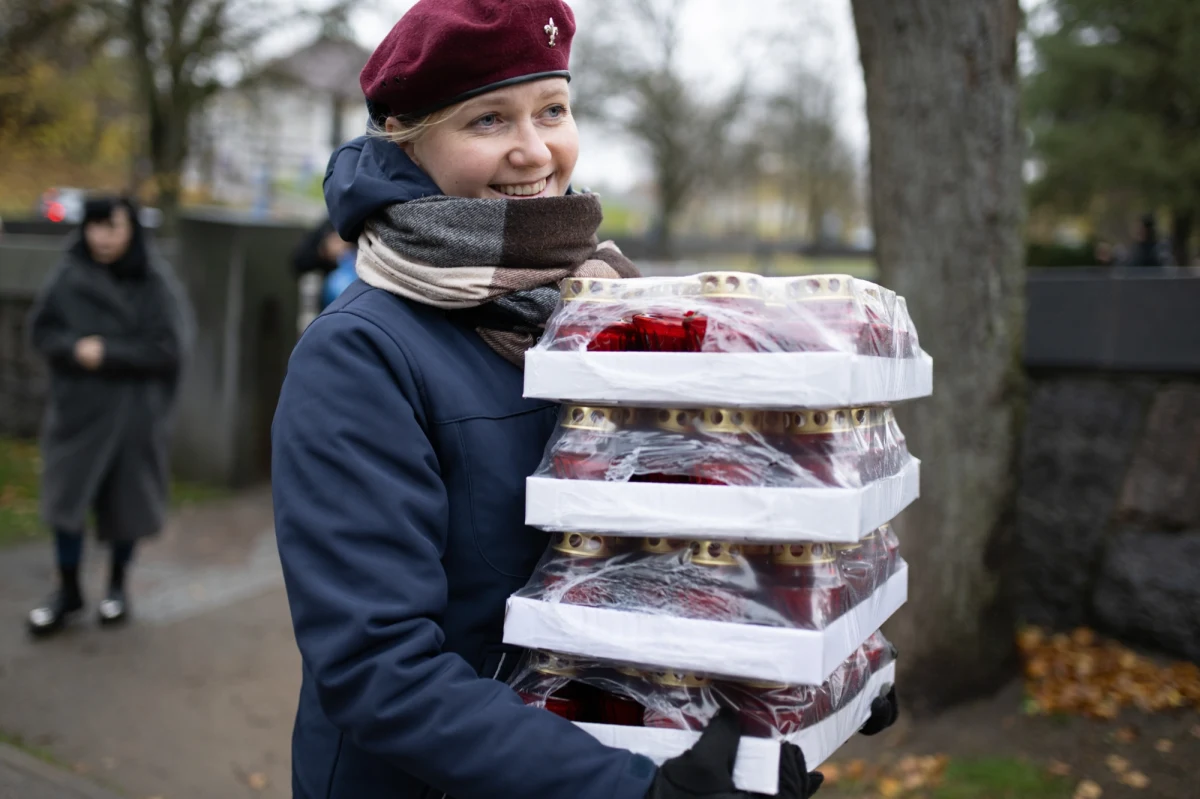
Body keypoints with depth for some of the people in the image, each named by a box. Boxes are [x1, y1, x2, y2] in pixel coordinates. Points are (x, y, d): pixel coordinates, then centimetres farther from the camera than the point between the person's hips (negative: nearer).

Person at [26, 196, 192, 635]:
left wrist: (107, 353, -19)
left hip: (133, 412, -2)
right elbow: (41, 329, 3)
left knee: (126, 501, 9)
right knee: (66, 497, 4)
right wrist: (75, 348, -16)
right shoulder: (69, 276, -2)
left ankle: (117, 585, 30)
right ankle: (68, 590, 21)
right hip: (77, 407, 2)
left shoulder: (155, 282, -9)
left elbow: (168, 347, -12)